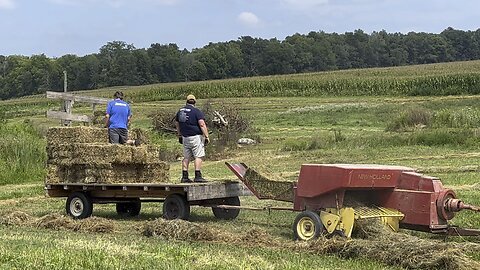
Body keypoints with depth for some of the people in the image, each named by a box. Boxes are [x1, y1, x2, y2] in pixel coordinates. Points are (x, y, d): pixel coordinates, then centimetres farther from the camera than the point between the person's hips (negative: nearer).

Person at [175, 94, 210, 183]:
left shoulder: (180, 111, 12)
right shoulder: (196, 111, -9)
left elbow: (177, 124, 22)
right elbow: (202, 124, -17)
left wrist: (180, 135, 32)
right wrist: (206, 136, -14)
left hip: (185, 137, 6)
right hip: (195, 137, -6)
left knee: (186, 157, 11)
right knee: (198, 156, -5)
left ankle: (184, 177, 10)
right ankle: (198, 176, -11)